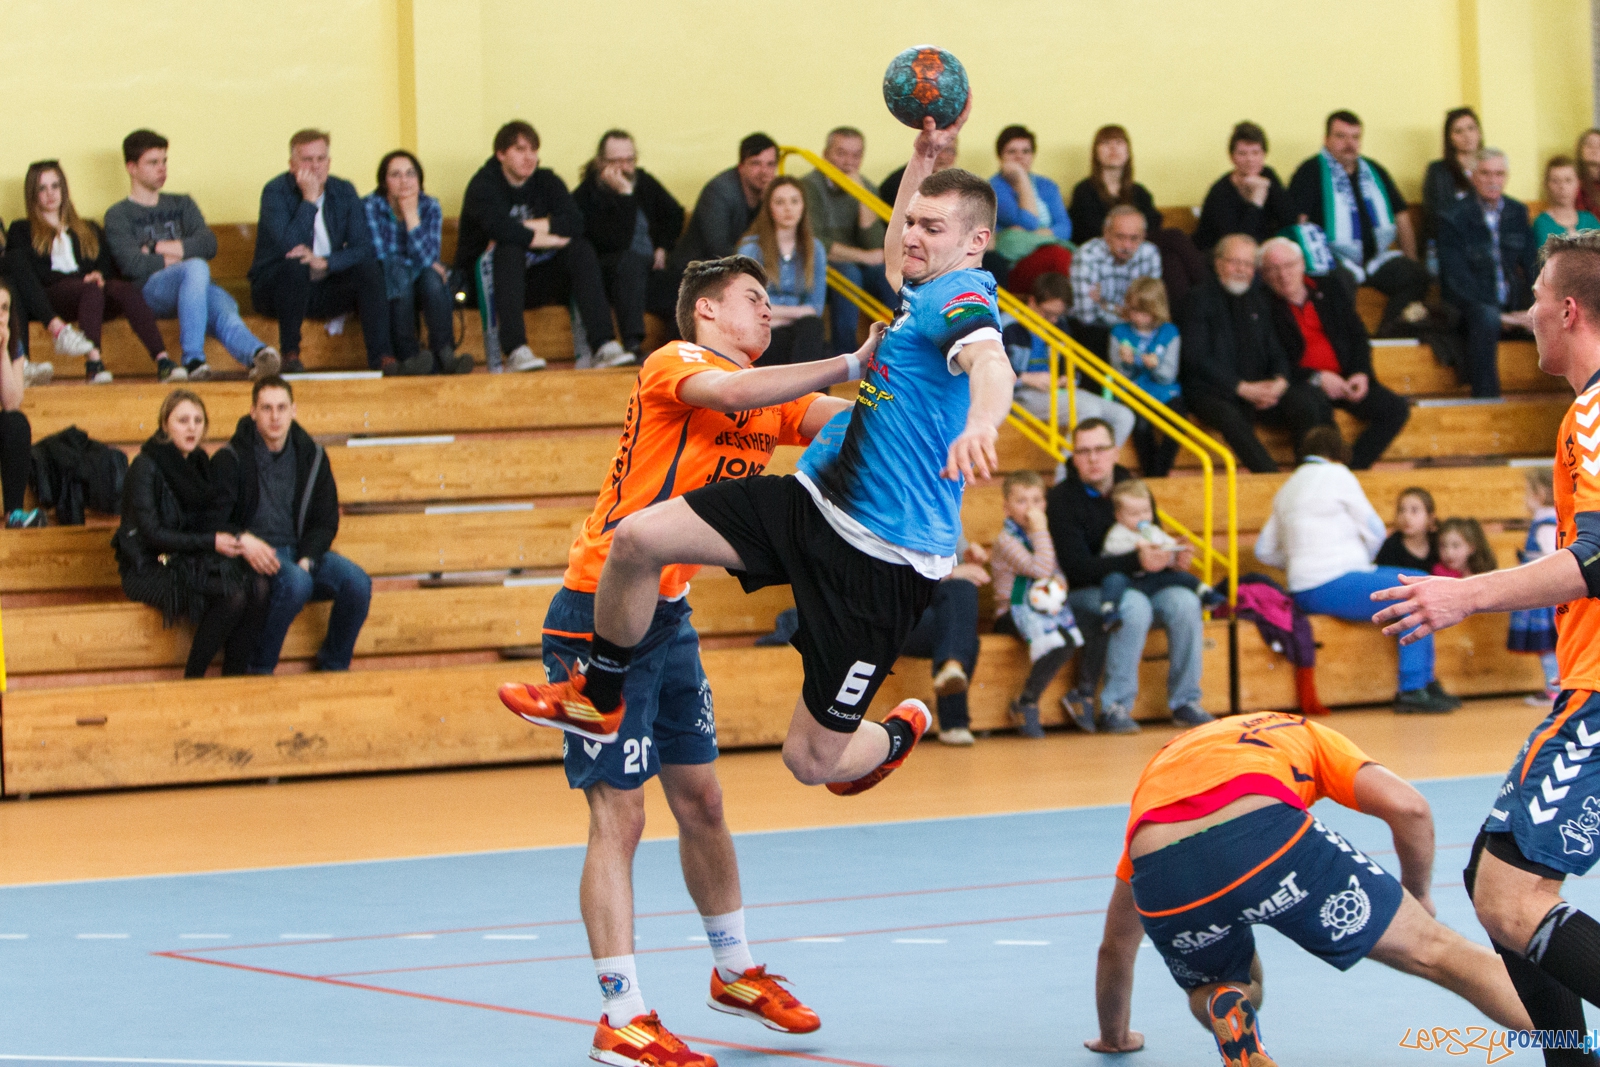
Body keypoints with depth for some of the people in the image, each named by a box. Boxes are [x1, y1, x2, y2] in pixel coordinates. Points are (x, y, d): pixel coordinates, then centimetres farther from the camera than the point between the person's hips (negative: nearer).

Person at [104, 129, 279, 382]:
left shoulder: (182, 204, 29)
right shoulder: (118, 215, 14)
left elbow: (209, 245, 10)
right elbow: (132, 265, -4)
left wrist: (156, 247, 3)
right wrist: (181, 254, 4)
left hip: (196, 287, 3)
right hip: (150, 290, -3)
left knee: (222, 306, -34)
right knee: (195, 268, -37)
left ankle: (256, 354, -66)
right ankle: (193, 358, -47)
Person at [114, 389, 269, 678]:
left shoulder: (199, 462, 11)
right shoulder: (146, 467, -11)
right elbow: (151, 533, -16)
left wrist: (235, 539, -5)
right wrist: (211, 542, -18)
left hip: (193, 559, 7)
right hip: (151, 567, -7)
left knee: (258, 586, -22)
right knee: (233, 591, -29)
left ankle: (235, 677, -18)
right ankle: (192, 679, -19)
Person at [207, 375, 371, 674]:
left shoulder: (312, 455, 8)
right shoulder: (230, 459, -4)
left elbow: (326, 521, 10)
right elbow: (213, 521, -7)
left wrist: (307, 559, -9)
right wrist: (244, 540, -28)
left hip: (301, 549, 5)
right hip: (254, 555, -5)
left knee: (358, 583, -21)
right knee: (296, 582, -36)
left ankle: (334, 666, -1)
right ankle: (259, 669, -20)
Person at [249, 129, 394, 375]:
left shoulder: (343, 191, 3)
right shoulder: (275, 192, -11)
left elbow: (363, 246, -7)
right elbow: (288, 245, -27)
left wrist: (324, 262, -23)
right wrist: (309, 199, -25)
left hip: (323, 291, 4)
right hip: (275, 287, -4)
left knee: (370, 270, -21)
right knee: (295, 267, -36)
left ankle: (381, 356, -27)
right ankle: (289, 354, -26)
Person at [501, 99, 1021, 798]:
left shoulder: (962, 298, -14)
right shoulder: (923, 290, 14)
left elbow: (990, 361, -39)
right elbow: (896, 254, 40)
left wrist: (980, 424, -61)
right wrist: (925, 155, 32)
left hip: (883, 561, -8)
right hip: (812, 499, 8)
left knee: (812, 760, -2)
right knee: (638, 538, -11)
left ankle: (902, 732, 35)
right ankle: (600, 698, 13)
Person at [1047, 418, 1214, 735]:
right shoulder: (1061, 499, -8)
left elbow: (1154, 547, 17)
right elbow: (1077, 567, -18)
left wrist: (1172, 559, -9)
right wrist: (1136, 561, -29)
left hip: (1135, 586, 5)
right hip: (1082, 594, -5)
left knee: (1184, 601, -24)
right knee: (1134, 605, -35)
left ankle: (1185, 702, -14)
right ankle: (1114, 707, -29)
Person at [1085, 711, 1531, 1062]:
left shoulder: (1163, 762, 42)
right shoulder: (1302, 733, 37)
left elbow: (1115, 945, 48)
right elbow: (1406, 806, 16)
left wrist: (1113, 1038, 63)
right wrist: (1419, 896, 33)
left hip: (1159, 873, 3)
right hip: (1264, 831, -3)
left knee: (1220, 991, 33)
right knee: (1432, 949, 12)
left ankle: (1226, 1013, 0)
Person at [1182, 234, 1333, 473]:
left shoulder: (1261, 299, 19)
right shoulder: (1200, 299, 2)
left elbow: (1278, 352, 18)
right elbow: (1196, 359, -7)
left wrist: (1280, 382, -7)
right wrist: (1242, 388, -14)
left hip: (1259, 389, 5)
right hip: (1212, 390, -5)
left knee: (1304, 404, -23)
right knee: (1230, 417, -38)